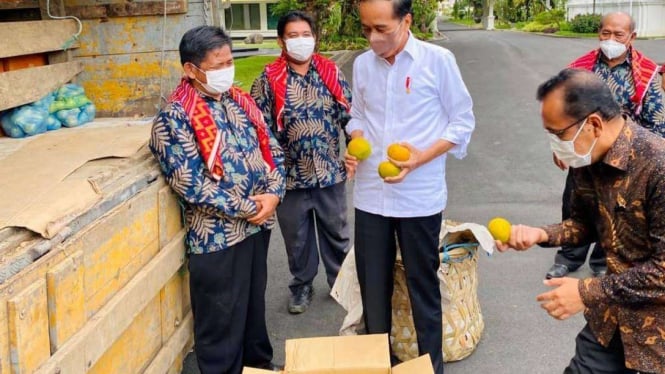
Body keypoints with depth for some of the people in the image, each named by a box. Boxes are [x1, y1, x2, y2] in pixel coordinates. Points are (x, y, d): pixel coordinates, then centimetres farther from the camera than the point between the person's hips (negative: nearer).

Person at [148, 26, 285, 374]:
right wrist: (248, 207, -17)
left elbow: (273, 151, 9)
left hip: (258, 225, 7)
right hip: (217, 237, -7)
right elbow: (191, 185, -21)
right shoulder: (174, 119, -15)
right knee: (222, 321, 8)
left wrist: (273, 193, -9)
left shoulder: (241, 102, 6)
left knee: (255, 305, 23)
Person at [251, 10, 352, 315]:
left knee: (336, 232, 16)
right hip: (291, 176, -1)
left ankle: (341, 281, 35)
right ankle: (301, 286, 34)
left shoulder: (331, 72, 1)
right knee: (297, 237, 14)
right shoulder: (268, 80, -5)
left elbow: (349, 115, 4)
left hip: (331, 172, 1)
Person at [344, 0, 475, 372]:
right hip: (370, 194, 4)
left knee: (423, 286, 10)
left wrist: (421, 158, -18)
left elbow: (463, 121, -5)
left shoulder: (438, 60, -9)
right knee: (372, 286, 13)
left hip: (419, 196, -4)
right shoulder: (362, 64, 4)